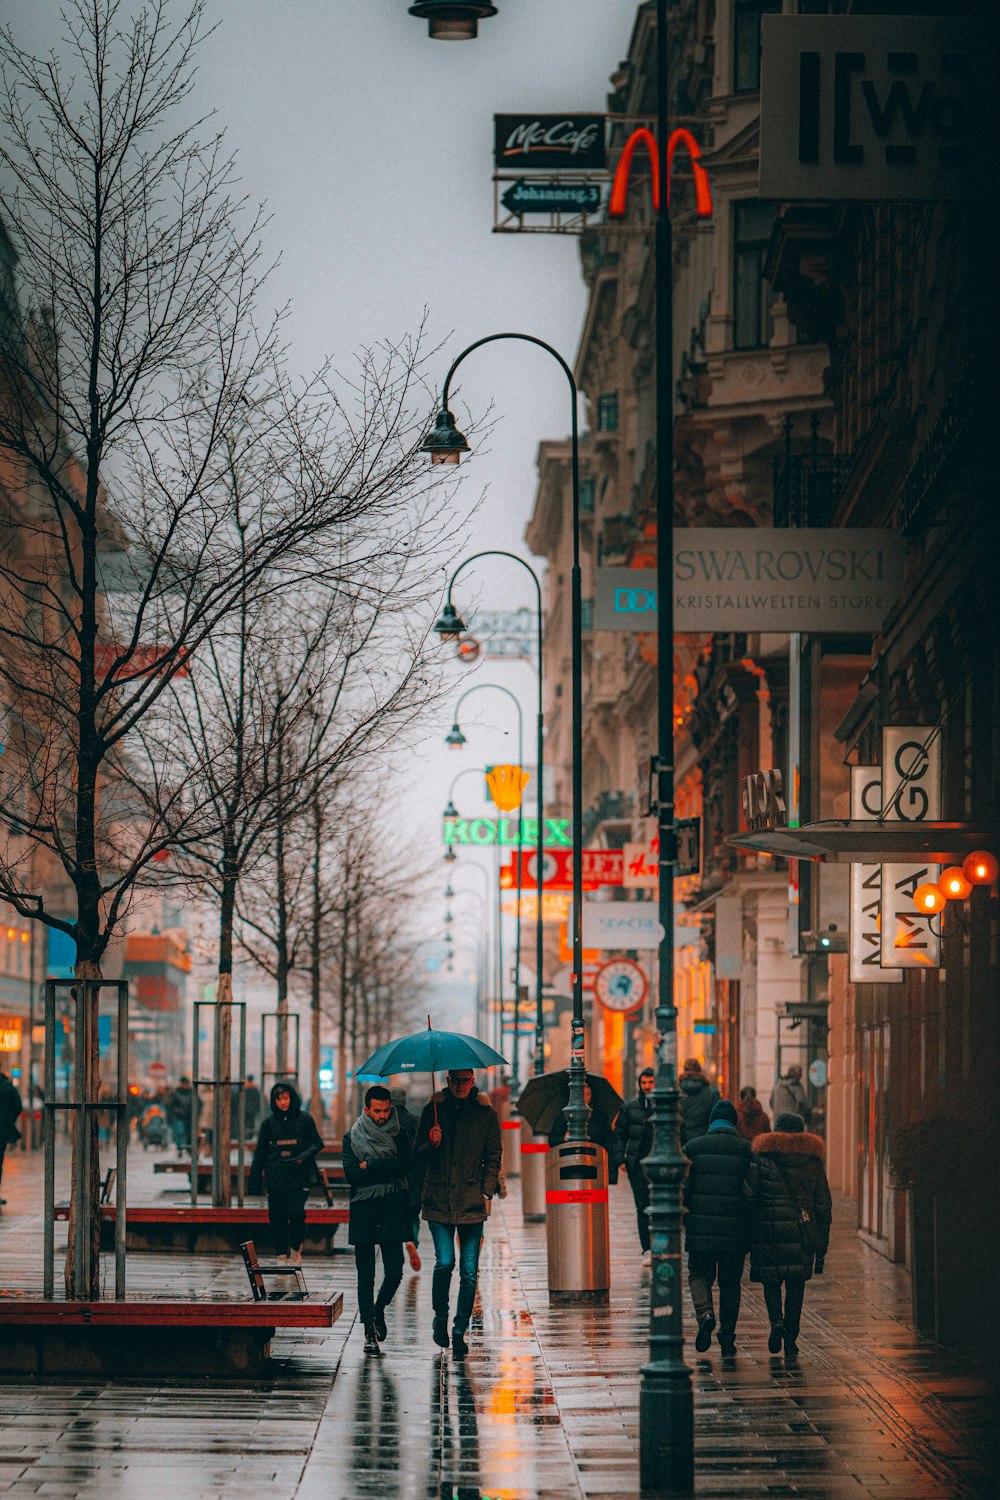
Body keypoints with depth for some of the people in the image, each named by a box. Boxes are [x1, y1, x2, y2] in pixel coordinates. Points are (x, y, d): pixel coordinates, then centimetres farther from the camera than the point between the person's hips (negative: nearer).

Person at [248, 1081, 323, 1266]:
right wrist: (254, 1181, 8)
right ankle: (282, 1255, 9)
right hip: (275, 1178, 3)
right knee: (276, 1216, -1)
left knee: (296, 1212, -15)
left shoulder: (305, 1119, 2)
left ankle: (296, 1249, 7)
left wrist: (304, 1157, -12)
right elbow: (260, 1152, 12)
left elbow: (317, 1144, 7)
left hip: (299, 1176, -2)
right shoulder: (269, 1122, 8)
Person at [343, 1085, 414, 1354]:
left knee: (394, 1272, -3)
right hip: (363, 1211, -1)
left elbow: (406, 1165, -9)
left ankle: (379, 1309, 26)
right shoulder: (352, 1137, 5)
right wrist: (387, 1169, -10)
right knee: (366, 1276, 0)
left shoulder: (399, 1134, 7)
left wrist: (370, 1166, -12)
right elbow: (351, 1173, -8)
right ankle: (370, 1331, 6)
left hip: (393, 1211, 1)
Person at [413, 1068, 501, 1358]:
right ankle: (440, 1318, 12)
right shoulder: (434, 1110, 7)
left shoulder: (486, 1114, 7)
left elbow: (493, 1157, 10)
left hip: (472, 1202, 1)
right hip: (439, 1200, 0)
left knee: (469, 1270, -2)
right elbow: (418, 1155, 10)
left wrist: (487, 1193, 0)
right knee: (445, 1261, -12)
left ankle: (459, 1331, 7)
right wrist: (431, 1144, -12)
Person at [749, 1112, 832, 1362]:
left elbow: (750, 1198, -3)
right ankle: (791, 1342, 10)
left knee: (771, 1281, 13)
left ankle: (777, 1320, -13)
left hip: (768, 1230, -2)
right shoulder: (812, 1160, 6)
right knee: (795, 1287, 11)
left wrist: (747, 1238, 4)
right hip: (803, 1234, 2)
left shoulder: (762, 1158, 0)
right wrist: (821, 1246, 10)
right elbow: (824, 1204, 6)